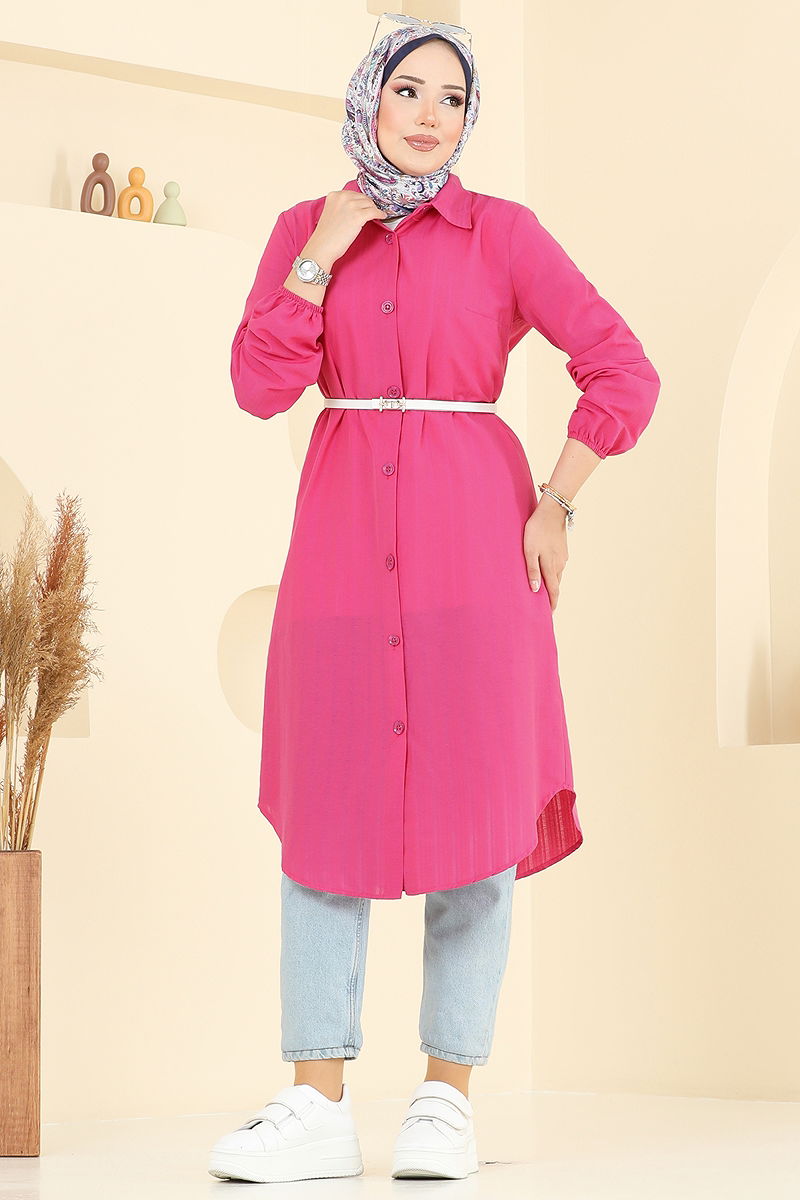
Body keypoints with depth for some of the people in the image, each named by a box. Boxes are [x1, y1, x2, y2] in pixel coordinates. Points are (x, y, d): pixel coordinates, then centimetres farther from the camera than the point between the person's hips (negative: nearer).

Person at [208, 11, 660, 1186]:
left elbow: (624, 372, -3)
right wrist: (327, 250, -6)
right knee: (328, 802, 0)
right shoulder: (305, 229, 9)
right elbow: (261, 384, -4)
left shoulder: (503, 232, 1)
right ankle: (319, 1109, 4)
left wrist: (555, 507, -6)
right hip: (345, 531, 2)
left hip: (471, 530, -2)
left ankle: (447, 1100, 7)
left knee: (473, 797, -2)